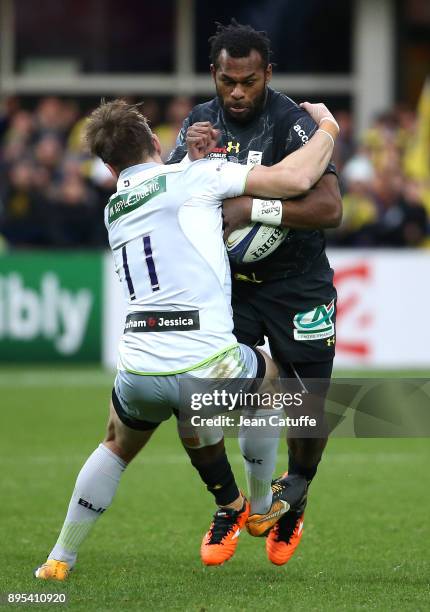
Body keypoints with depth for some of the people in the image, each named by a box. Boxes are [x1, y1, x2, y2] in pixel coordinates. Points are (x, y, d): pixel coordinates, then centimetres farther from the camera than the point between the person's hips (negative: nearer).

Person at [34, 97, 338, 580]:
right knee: (267, 376, 30)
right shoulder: (190, 178, 3)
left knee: (117, 448, 34)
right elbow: (295, 179, -1)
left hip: (139, 371, 4)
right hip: (206, 365, -4)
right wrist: (328, 128, 15)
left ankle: (60, 559, 33)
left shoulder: (114, 208, 21)